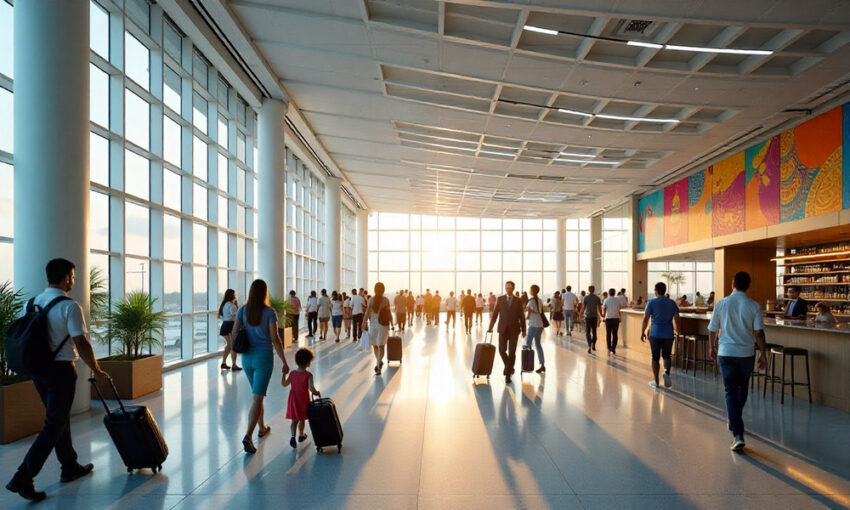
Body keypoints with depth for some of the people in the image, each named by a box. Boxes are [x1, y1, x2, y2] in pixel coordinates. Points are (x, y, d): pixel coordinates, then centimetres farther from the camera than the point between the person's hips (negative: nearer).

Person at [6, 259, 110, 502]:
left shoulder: (32, 303, 7)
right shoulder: (69, 306, -16)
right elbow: (81, 343, -18)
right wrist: (97, 372, -9)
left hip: (37, 370, 8)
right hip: (61, 370, -8)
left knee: (60, 418, 19)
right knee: (54, 425, 1)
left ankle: (70, 468, 31)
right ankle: (23, 478, -2)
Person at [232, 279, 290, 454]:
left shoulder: (242, 310, -1)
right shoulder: (269, 312, -11)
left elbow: (234, 333, -1)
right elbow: (275, 339, -12)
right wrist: (284, 362, -6)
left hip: (247, 358, 5)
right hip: (264, 357, -4)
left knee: (258, 394, 22)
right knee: (257, 398, -3)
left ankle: (262, 428, 35)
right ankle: (248, 435, -16)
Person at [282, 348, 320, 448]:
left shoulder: (292, 373, -7)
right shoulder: (308, 375, -18)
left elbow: (284, 384, 3)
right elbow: (311, 388, -26)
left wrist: (284, 374, 13)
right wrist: (316, 392, -9)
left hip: (293, 400, 2)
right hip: (303, 400, -2)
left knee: (294, 420, 9)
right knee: (302, 419, 18)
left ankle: (292, 436, -9)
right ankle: (301, 435, 34)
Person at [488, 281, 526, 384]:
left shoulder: (518, 301, 2)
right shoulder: (500, 299, 3)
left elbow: (521, 316, 5)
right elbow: (495, 314, 1)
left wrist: (523, 330, 5)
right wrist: (490, 327, -6)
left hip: (514, 329, -1)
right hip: (503, 329, 1)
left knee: (512, 352, -4)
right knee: (502, 350, -3)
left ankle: (508, 374, 5)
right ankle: (508, 366, 27)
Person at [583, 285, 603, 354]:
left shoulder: (586, 297, -6)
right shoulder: (597, 298, 2)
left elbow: (583, 308, -8)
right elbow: (600, 309, 3)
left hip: (588, 316, -2)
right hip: (595, 316, 2)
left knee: (587, 332, -1)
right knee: (594, 331, 17)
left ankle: (589, 346, -17)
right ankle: (593, 345, 23)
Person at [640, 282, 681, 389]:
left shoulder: (651, 302, -4)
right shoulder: (672, 303, 4)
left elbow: (645, 319, -6)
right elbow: (676, 319, 3)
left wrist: (642, 332, 2)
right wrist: (677, 332, 14)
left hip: (655, 334, -2)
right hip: (668, 334, 2)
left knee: (655, 357, 7)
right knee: (666, 356, 16)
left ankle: (655, 380, 11)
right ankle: (667, 372, -10)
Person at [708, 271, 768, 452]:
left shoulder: (721, 304, -4)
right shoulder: (754, 306, -6)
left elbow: (712, 330, 3)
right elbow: (759, 333, -8)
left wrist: (713, 348, 19)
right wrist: (763, 353, 2)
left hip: (726, 353, -1)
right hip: (747, 354, 1)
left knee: (731, 392, 0)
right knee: (742, 388, 22)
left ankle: (738, 434, -11)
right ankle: (735, 422, 38)